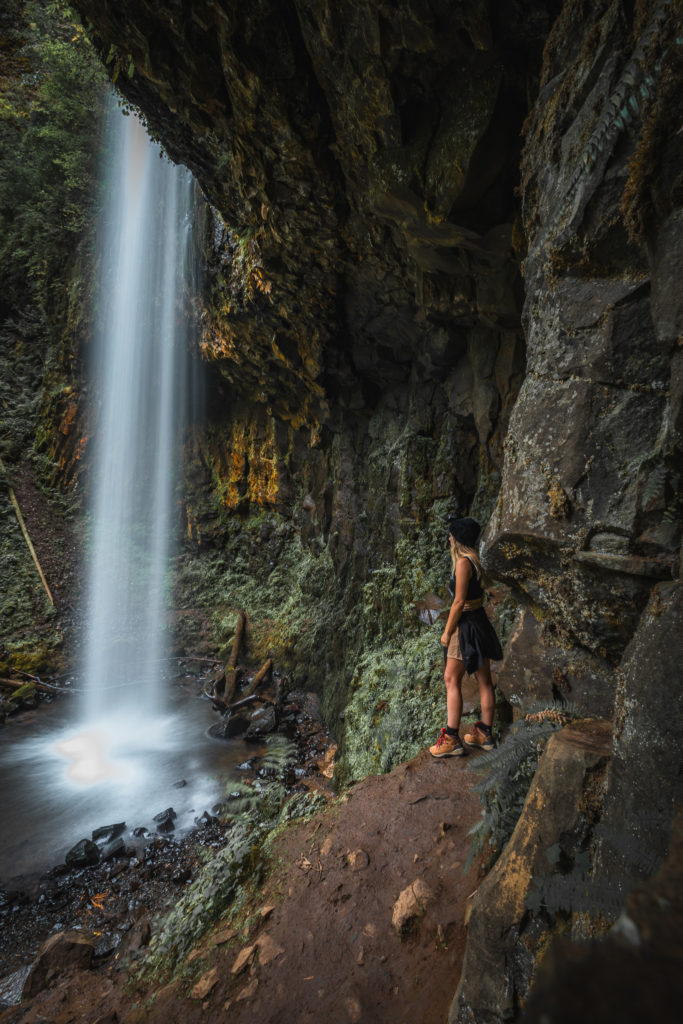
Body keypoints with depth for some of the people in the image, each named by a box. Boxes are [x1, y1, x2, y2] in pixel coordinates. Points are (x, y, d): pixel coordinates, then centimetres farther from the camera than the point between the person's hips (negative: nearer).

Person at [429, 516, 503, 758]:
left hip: (466, 625, -10)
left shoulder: (463, 562, -18)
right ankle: (485, 734, 25)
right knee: (484, 681, 13)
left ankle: (451, 740, 2)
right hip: (480, 621, 10)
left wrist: (447, 632, -12)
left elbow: (459, 602, -20)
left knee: (452, 680, -2)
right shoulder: (474, 559, 10)